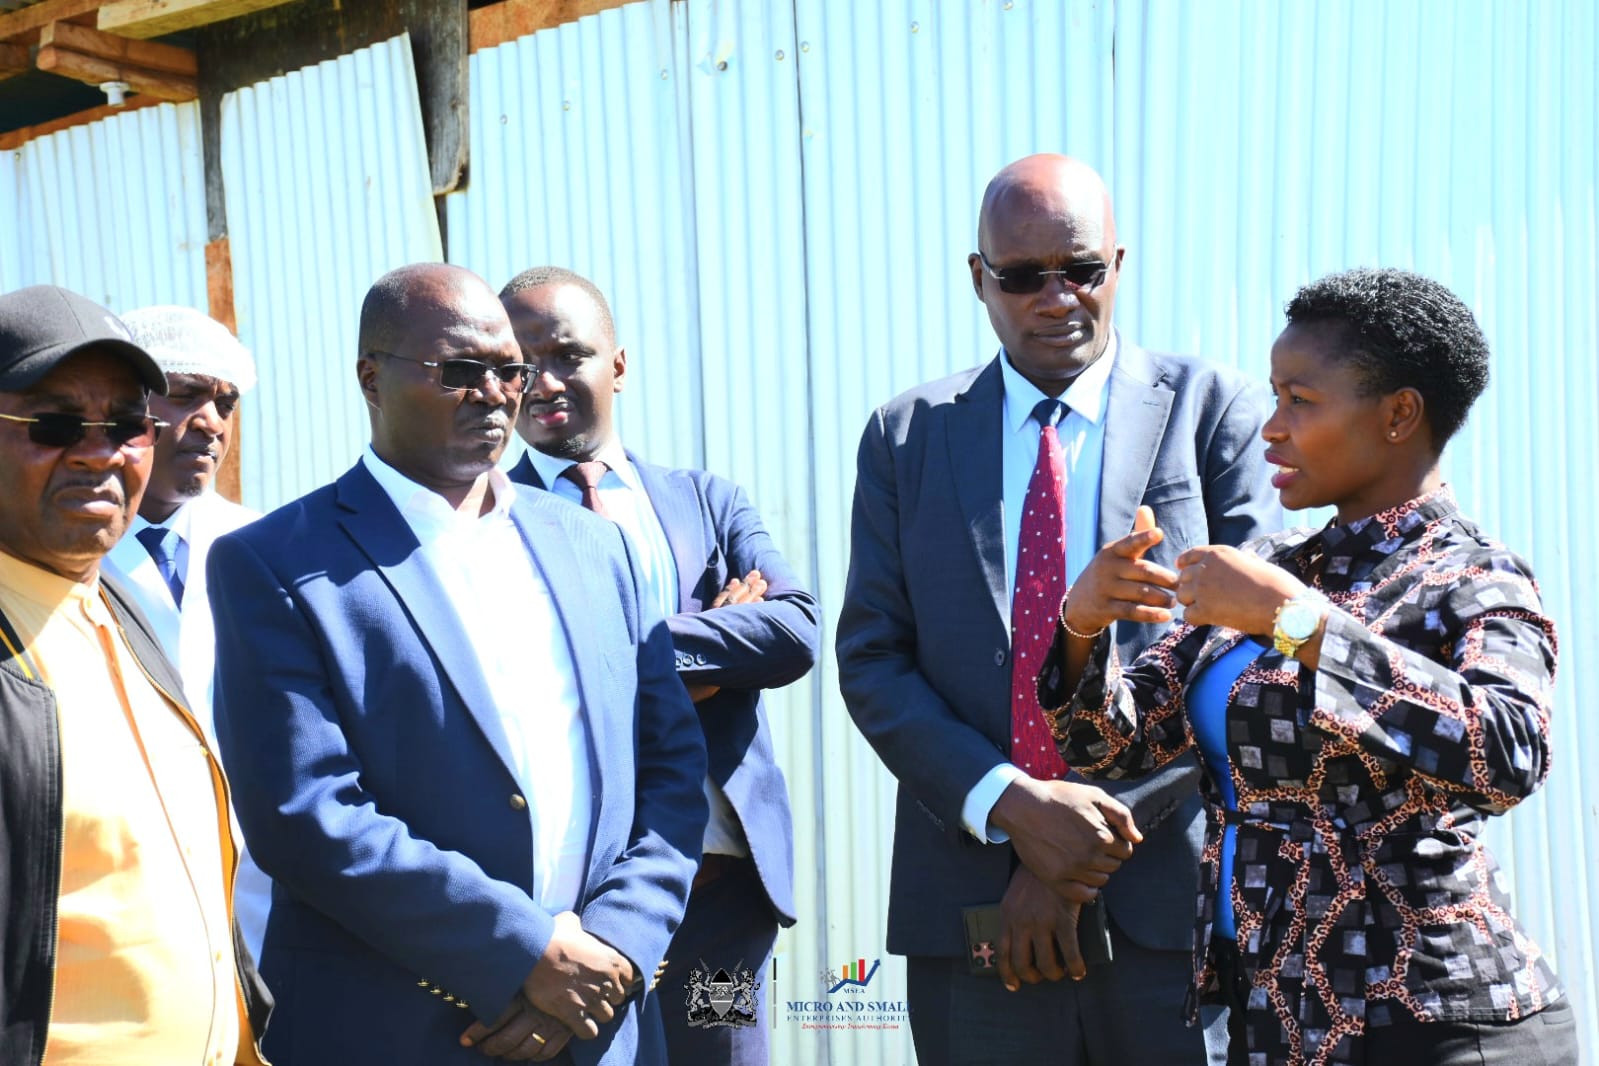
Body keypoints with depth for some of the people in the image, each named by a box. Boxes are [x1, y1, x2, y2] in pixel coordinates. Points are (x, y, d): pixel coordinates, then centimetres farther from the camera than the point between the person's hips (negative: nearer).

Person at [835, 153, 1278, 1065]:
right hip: (972, 904, 2)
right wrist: (1012, 805, -12)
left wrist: (1097, 844, -11)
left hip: (1172, 895, -1)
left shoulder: (1216, 413, 0)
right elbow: (872, 659, 2)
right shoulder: (906, 437, 7)